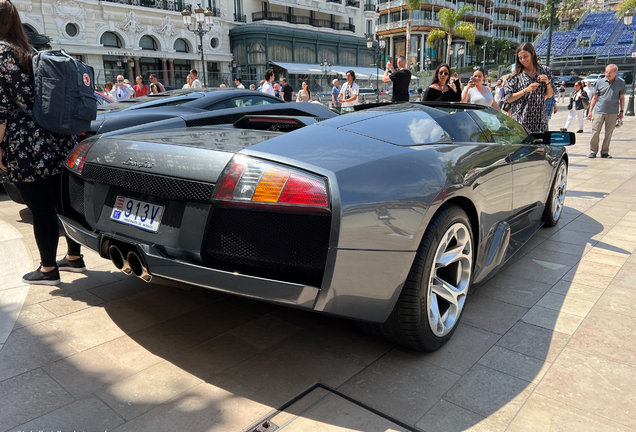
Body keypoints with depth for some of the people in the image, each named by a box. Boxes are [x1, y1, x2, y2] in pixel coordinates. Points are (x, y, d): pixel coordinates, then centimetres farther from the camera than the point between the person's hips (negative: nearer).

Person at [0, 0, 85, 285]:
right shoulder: (27, 53, 18)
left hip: (24, 148, -8)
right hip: (55, 142, 8)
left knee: (41, 211, 0)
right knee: (63, 203, 14)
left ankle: (48, 271, 13)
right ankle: (74, 258, 26)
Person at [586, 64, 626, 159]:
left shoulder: (621, 82, 5)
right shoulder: (600, 82, 4)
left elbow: (622, 98, 11)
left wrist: (621, 111, 8)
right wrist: (590, 111, 4)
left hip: (613, 112, 0)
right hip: (599, 111, 0)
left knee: (609, 133, 4)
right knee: (595, 132, -3)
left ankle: (605, 152, 14)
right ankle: (593, 151, 8)